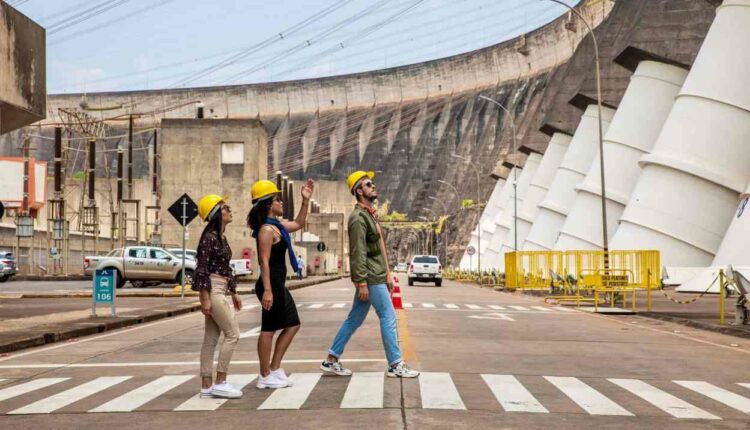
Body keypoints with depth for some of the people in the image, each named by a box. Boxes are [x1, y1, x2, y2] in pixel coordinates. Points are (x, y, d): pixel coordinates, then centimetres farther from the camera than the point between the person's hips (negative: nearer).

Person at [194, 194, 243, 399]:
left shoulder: (221, 238, 15)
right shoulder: (209, 237, -13)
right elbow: (202, 268, -16)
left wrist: (233, 292, 21)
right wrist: (205, 299, -20)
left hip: (220, 290, 9)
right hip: (212, 290, -9)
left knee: (211, 339, 9)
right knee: (232, 334, -8)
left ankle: (206, 386, 12)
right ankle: (220, 383, -3)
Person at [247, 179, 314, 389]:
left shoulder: (277, 226, 13)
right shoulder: (267, 230, -16)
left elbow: (298, 224, 29)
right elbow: (265, 262, -21)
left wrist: (305, 200, 19)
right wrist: (267, 290, -26)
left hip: (278, 285, 11)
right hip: (271, 284, -11)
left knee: (292, 324, 15)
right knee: (269, 329, -2)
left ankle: (274, 369, 20)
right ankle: (265, 377, 7)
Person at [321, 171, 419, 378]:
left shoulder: (370, 214, 17)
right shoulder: (358, 217, -14)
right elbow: (358, 252, -19)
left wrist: (388, 274, 19)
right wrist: (361, 282, -22)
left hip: (377, 276, 10)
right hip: (370, 278, -10)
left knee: (355, 319, 11)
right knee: (389, 318, -5)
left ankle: (331, 359, 16)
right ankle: (395, 365, 1)